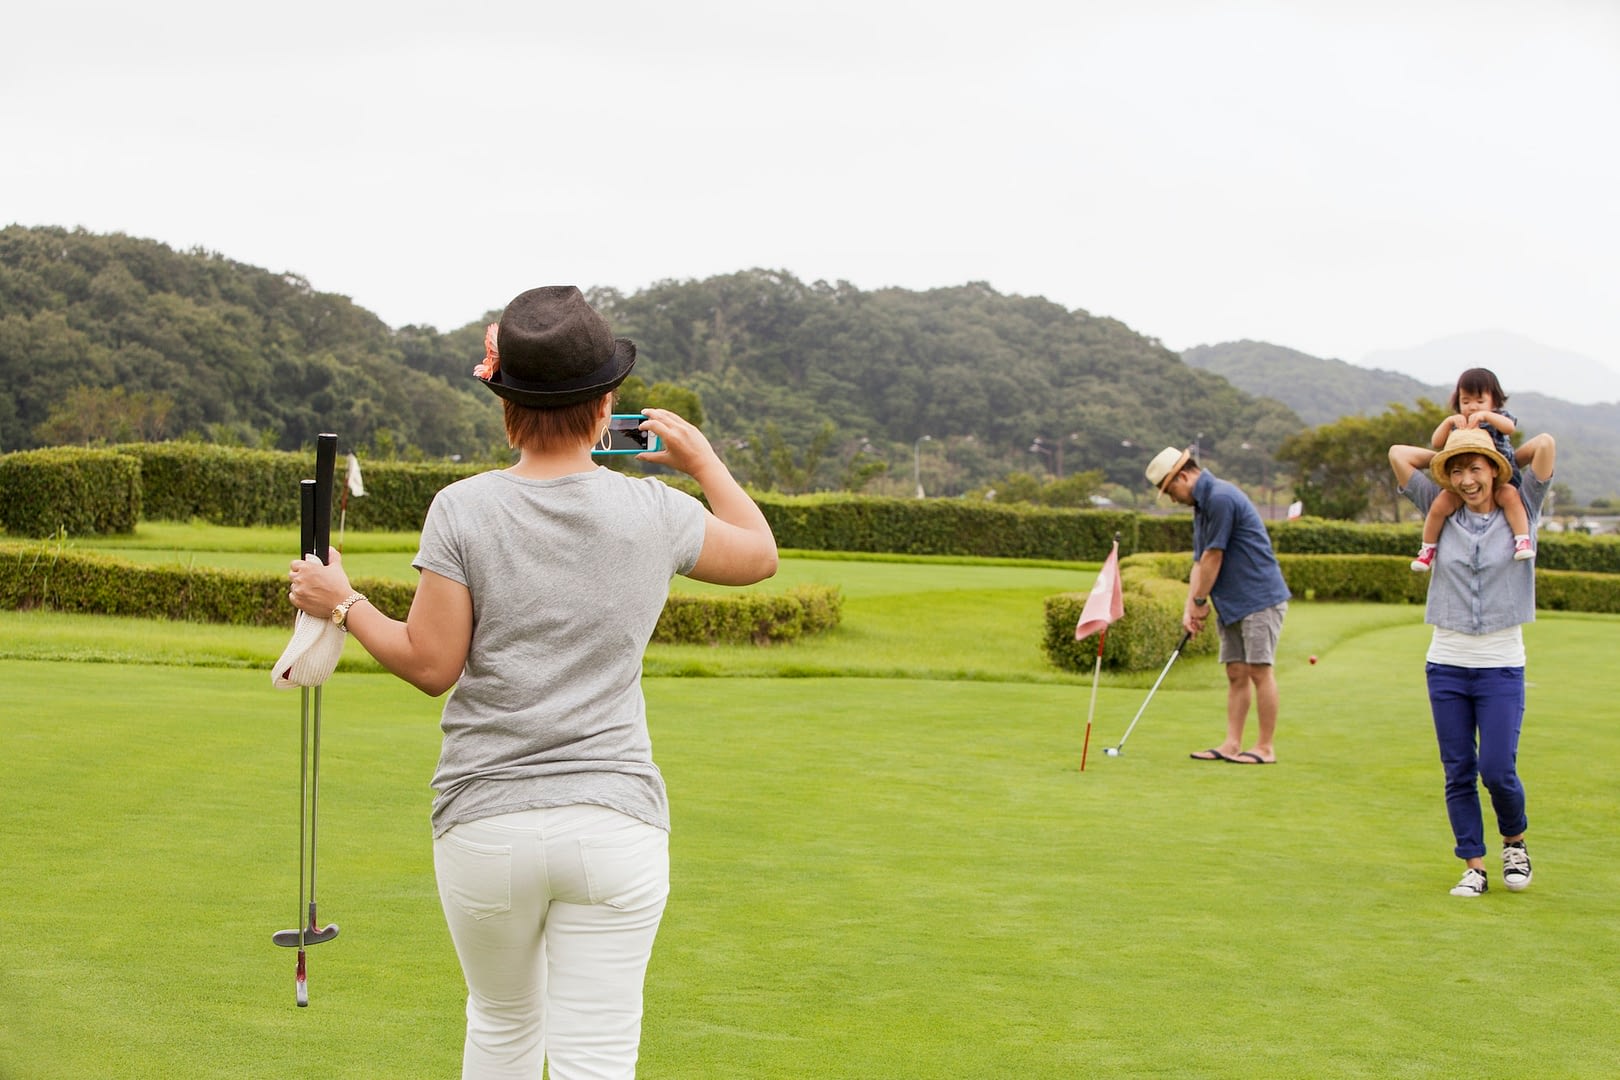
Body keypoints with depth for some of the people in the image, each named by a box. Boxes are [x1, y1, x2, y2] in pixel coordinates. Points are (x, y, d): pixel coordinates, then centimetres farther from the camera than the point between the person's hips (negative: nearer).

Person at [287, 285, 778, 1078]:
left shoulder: (462, 510, -6)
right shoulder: (654, 512, -1)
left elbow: (431, 665, -4)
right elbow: (759, 554, 17)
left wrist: (342, 603, 11)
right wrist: (703, 461, 30)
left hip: (485, 826, 0)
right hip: (616, 825, 0)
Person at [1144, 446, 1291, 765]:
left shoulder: (1221, 498, -18)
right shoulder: (1202, 505, 14)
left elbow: (1214, 556, -15)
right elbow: (1200, 562, 14)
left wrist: (1200, 601, -5)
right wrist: (1189, 607, 5)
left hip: (1259, 598, -10)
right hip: (1233, 604, 10)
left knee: (1260, 671, -6)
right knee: (1236, 674, 8)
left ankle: (1266, 748, -2)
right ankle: (1231, 745, 9)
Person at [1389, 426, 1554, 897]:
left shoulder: (1520, 513, 2)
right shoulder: (1443, 514, 7)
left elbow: (1546, 444, -8)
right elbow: (1399, 454, 4)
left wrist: (1501, 459, 7)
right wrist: (1446, 455, 12)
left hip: (1501, 667, -2)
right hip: (1446, 664, 2)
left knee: (1497, 769, -7)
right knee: (1458, 773, 2)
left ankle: (1514, 840, 20)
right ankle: (1473, 867, 10)